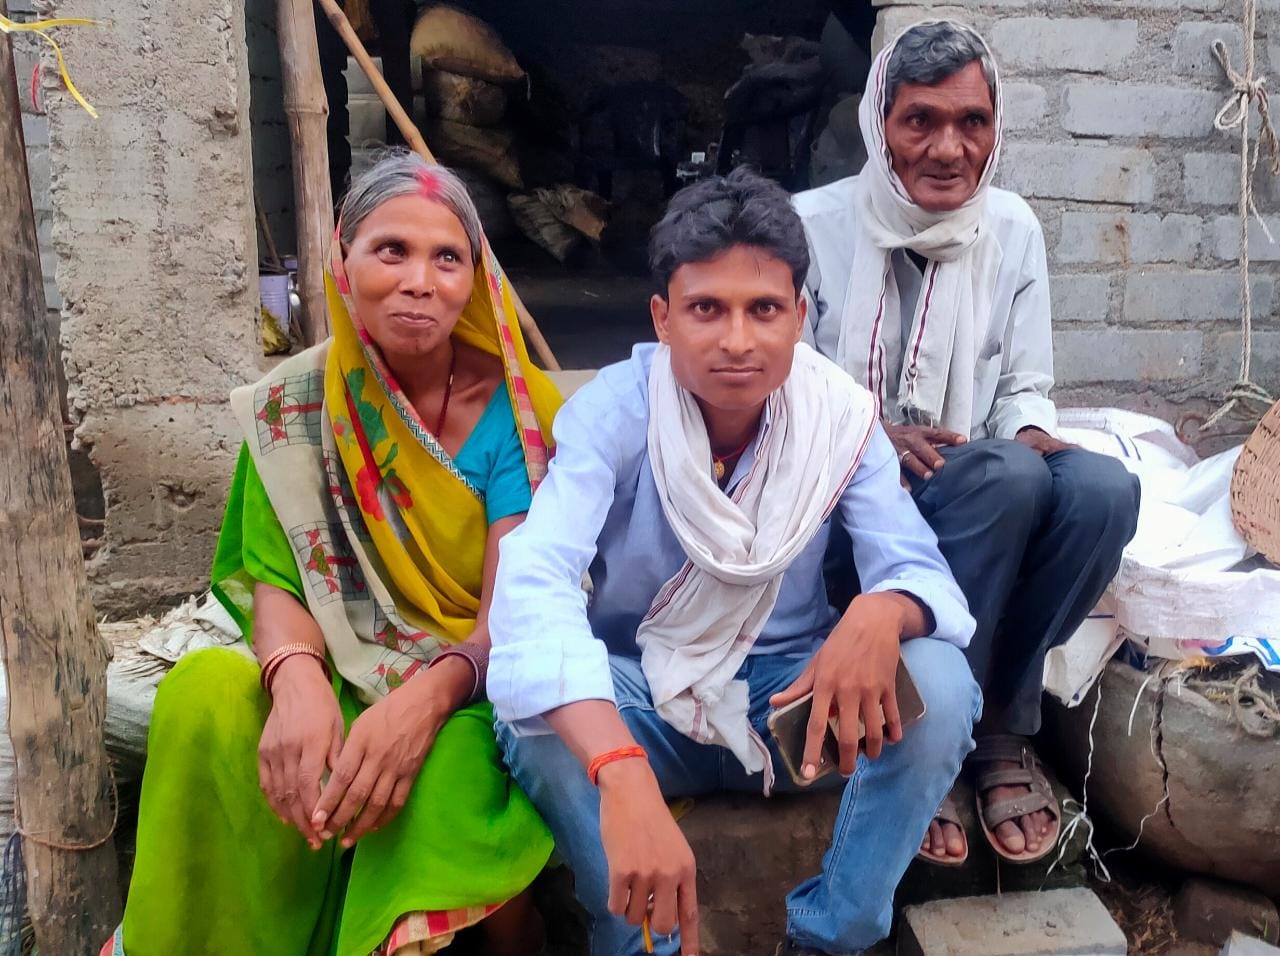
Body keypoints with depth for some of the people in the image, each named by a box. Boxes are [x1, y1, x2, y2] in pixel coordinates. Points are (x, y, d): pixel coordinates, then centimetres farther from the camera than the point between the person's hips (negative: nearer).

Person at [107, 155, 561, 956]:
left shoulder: (511, 408, -10)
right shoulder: (293, 407, -2)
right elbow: (277, 580, -6)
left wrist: (427, 697, -37)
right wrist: (296, 678, -30)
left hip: (476, 685, -2)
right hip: (348, 680, 2)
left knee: (447, 770, -36)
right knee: (206, 693, -27)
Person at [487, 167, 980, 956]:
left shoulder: (841, 416, -12)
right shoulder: (613, 410, -20)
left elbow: (922, 570, -16)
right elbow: (532, 586, -35)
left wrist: (879, 614, -44)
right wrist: (624, 775, -53)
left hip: (792, 690, 2)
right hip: (644, 696, -1)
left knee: (939, 684, -25)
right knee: (538, 709, -33)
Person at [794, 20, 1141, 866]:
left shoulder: (1014, 229, 6)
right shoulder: (815, 224, -6)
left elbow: (1026, 387, 10)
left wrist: (1031, 434, -15)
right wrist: (872, 438, -22)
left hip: (985, 501, 4)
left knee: (1103, 489, -28)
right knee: (1008, 474, -34)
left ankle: (1003, 727, -10)